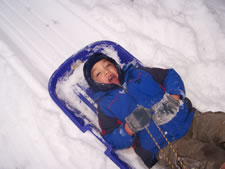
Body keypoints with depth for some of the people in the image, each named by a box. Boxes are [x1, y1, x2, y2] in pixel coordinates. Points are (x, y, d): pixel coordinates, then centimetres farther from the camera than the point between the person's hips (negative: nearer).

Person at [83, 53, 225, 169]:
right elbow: (112, 141, 2)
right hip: (166, 146, -4)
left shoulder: (137, 72, 16)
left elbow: (170, 75, 15)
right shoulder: (105, 105, 7)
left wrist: (172, 98, -4)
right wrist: (130, 127, -17)